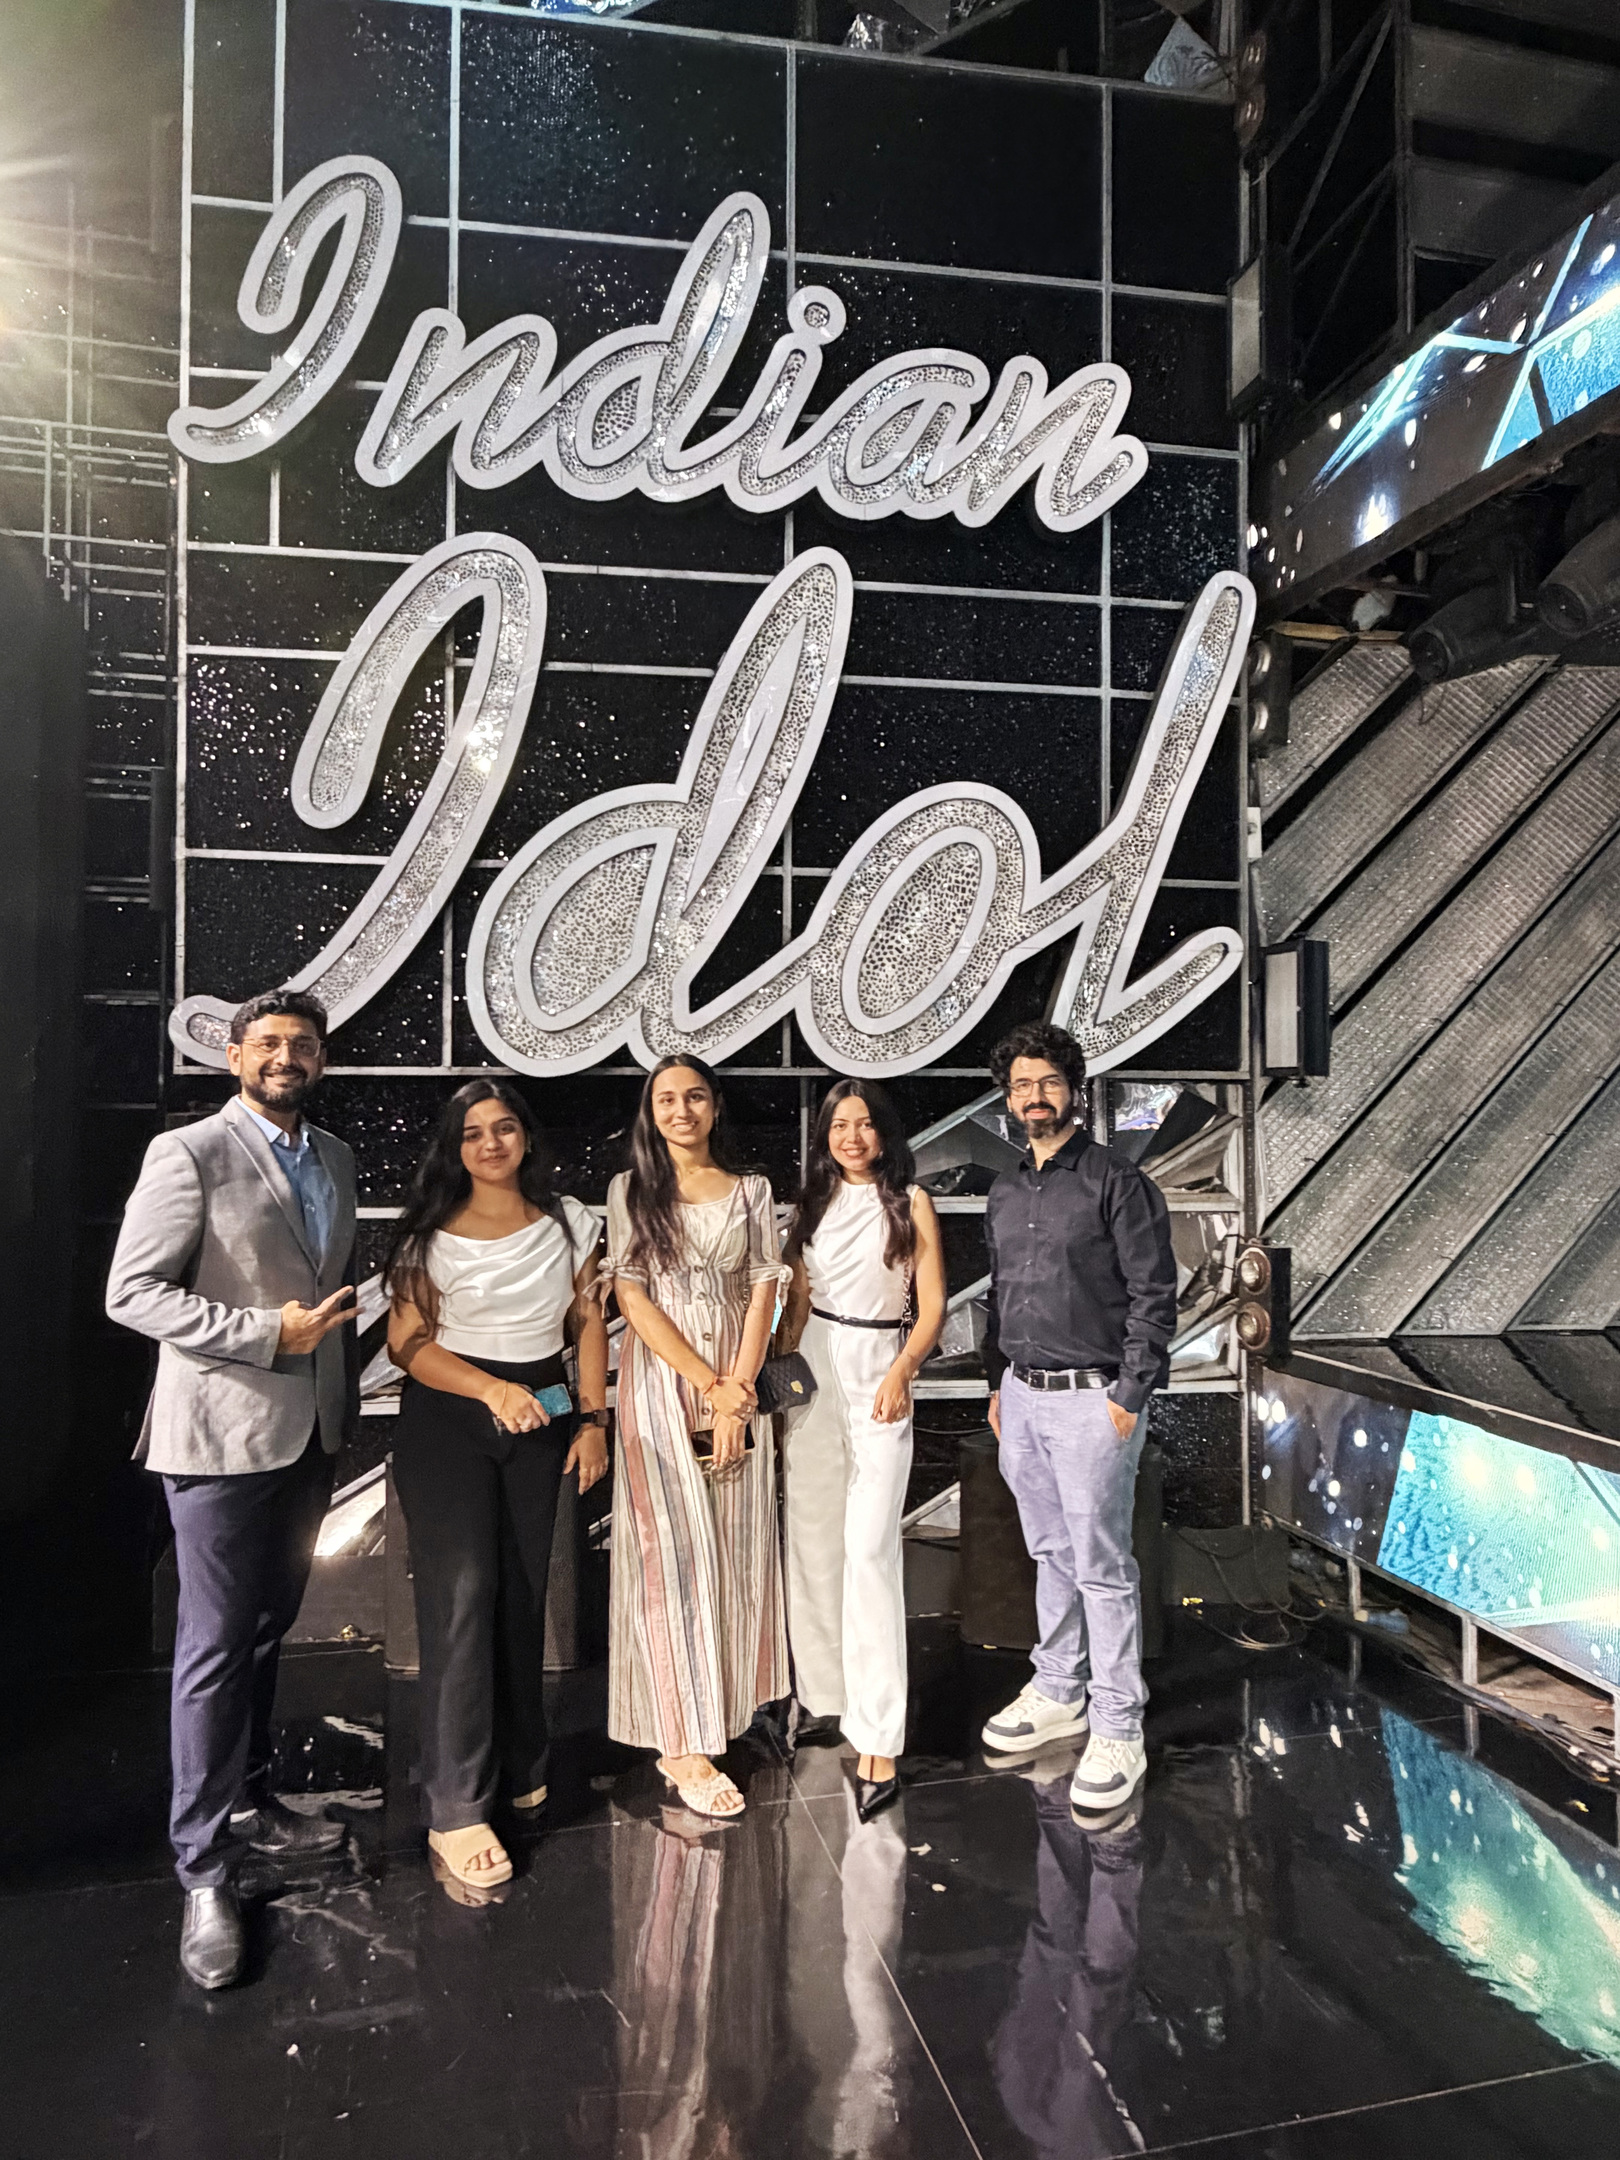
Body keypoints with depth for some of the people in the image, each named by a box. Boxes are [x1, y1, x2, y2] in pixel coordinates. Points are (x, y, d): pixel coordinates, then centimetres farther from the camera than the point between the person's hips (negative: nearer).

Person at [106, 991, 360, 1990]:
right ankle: (206, 1870, 14)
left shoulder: (336, 1158, 9)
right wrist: (266, 1334, -21)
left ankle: (250, 1802, 36)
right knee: (217, 1646, 1)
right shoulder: (189, 1154, -11)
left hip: (311, 1431, 6)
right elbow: (133, 1292, -14)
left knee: (269, 1629, 18)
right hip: (222, 1433, -6)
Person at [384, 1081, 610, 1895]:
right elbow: (408, 1341, -8)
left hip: (538, 1421, 3)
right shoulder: (431, 1234, -4)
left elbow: (587, 1323, 8)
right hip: (447, 1421, -3)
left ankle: (520, 1767, 29)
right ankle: (455, 1812, -1)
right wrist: (494, 1390, -22)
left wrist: (594, 1419, 2)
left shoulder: (568, 1222, 5)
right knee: (462, 1593, -9)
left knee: (524, 1595, 10)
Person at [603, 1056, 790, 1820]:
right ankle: (685, 1747, 1)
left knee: (734, 1551, 6)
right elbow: (633, 1298, -5)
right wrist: (708, 1384, -12)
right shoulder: (631, 1190, 2)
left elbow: (762, 1295, 2)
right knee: (674, 1557, -3)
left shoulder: (750, 1192, 8)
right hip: (660, 1382, -2)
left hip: (738, 1385, 2)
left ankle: (722, 1709, 23)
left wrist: (736, 1394, -9)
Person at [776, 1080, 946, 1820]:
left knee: (870, 1548, -10)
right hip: (812, 1369, 4)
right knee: (812, 1541, 9)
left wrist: (901, 1372, -17)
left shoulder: (910, 1202, 0)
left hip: (879, 1374, -4)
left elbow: (932, 1308, -2)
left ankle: (877, 1742, -8)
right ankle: (826, 1693, 27)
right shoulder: (813, 1204, 12)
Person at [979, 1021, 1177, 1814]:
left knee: (1101, 1566, -1)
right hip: (1022, 1397, 7)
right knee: (1050, 1554, 18)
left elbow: (1153, 1296, -11)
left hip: (1092, 1399, -6)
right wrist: (998, 1384, 17)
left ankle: (1117, 1733, 11)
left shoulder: (1117, 1183, -9)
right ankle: (1057, 1694, 32)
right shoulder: (1004, 1193, 12)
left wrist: (1129, 1396, -14)